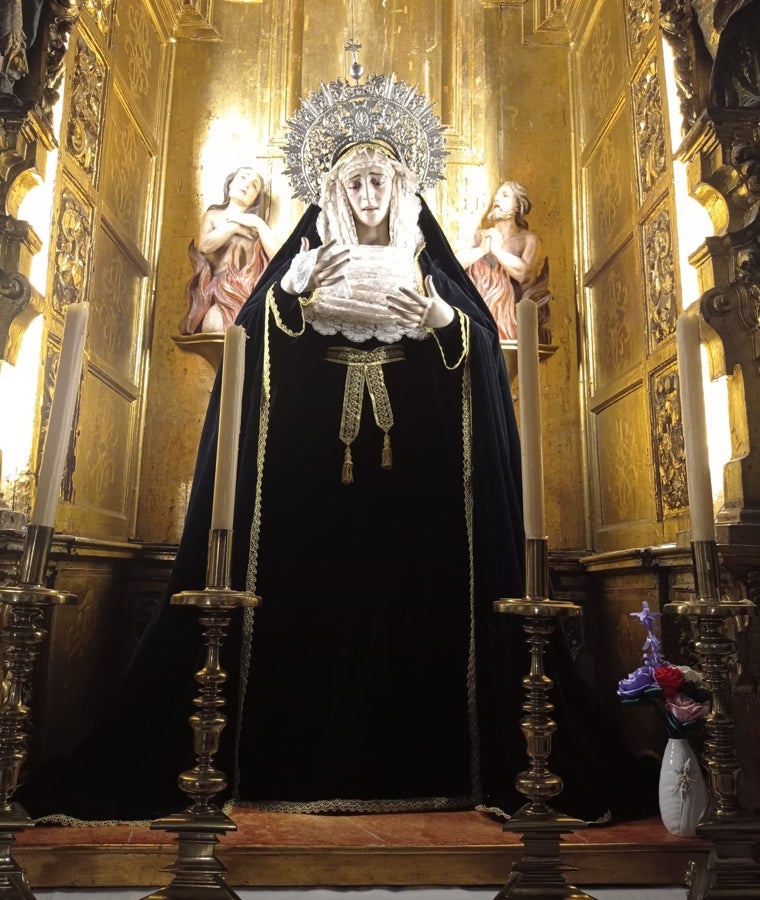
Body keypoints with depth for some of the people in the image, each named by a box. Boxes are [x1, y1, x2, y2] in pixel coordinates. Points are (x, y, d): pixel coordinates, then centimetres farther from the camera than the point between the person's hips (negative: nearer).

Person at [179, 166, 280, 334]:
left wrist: (258, 224, 4)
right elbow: (204, 246, 0)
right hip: (218, 291, 0)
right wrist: (236, 225, 8)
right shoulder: (213, 215, 24)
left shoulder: (257, 223, 24)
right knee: (215, 325, -34)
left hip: (249, 292, 1)